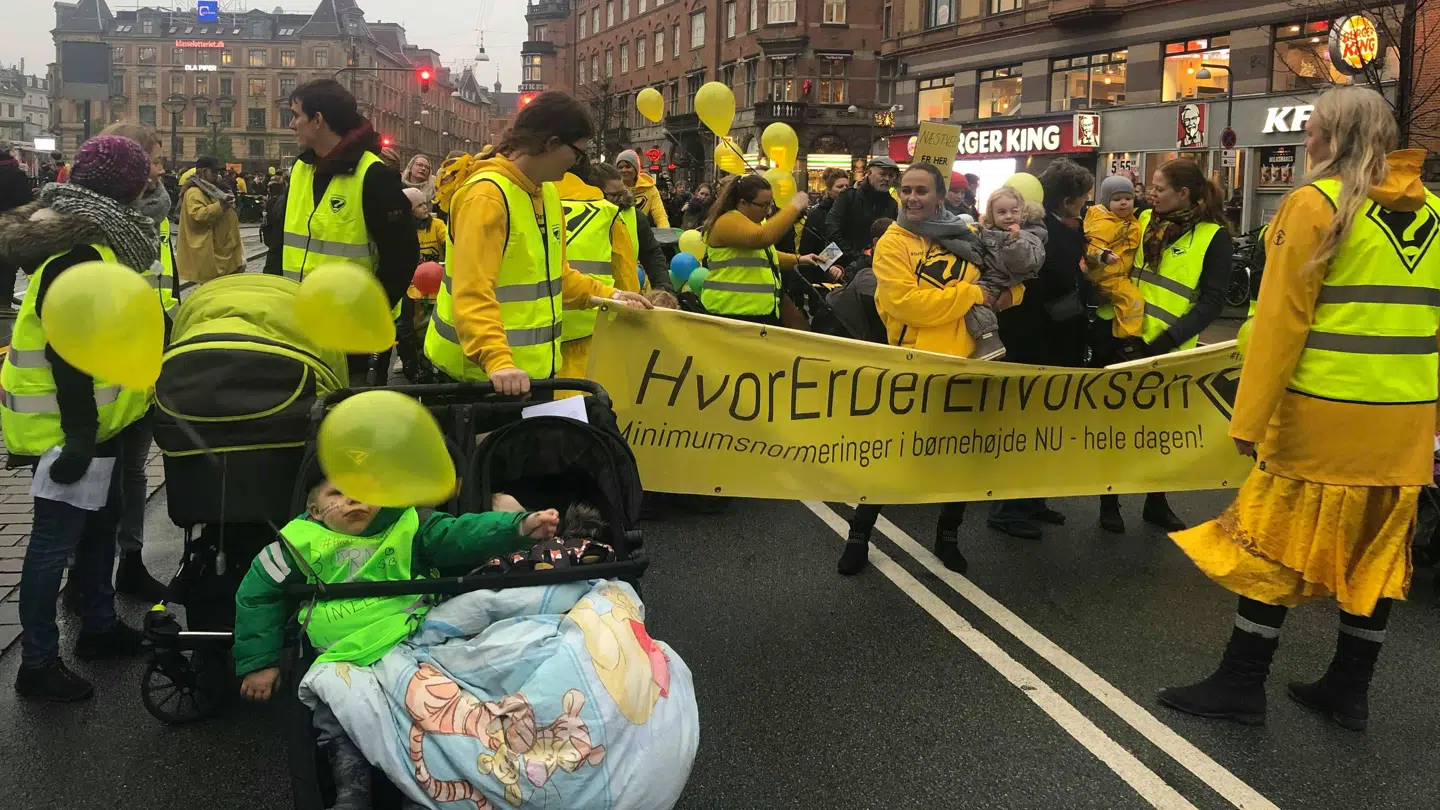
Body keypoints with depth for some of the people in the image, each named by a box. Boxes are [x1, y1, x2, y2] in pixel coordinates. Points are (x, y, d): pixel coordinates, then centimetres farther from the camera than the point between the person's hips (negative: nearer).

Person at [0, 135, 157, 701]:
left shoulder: (93, 239, 9)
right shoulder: (76, 252, -22)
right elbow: (67, 350, -25)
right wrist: (79, 435, -24)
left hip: (95, 417, 10)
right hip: (65, 424, -10)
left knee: (101, 520, 20)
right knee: (58, 538, -1)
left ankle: (98, 626, 35)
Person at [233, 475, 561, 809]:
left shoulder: (408, 525, 1)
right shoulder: (304, 540, 3)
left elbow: (463, 535, -10)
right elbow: (257, 592, 13)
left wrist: (521, 526, -29)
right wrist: (258, 663, 12)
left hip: (408, 640, -1)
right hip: (342, 656, 2)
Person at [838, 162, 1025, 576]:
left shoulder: (967, 238, 5)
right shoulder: (893, 243, -9)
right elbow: (907, 302, -22)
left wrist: (1008, 294, -8)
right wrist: (972, 295, -19)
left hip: (965, 361, 5)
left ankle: (948, 536, 34)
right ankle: (859, 536, 21)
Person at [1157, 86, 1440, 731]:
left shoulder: (1315, 203, -9)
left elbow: (1281, 319, -13)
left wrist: (1248, 418, -11)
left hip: (1324, 411, -6)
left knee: (1278, 541, 3)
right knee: (1376, 551, 13)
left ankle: (1241, 685, 11)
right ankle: (1349, 690, 23)